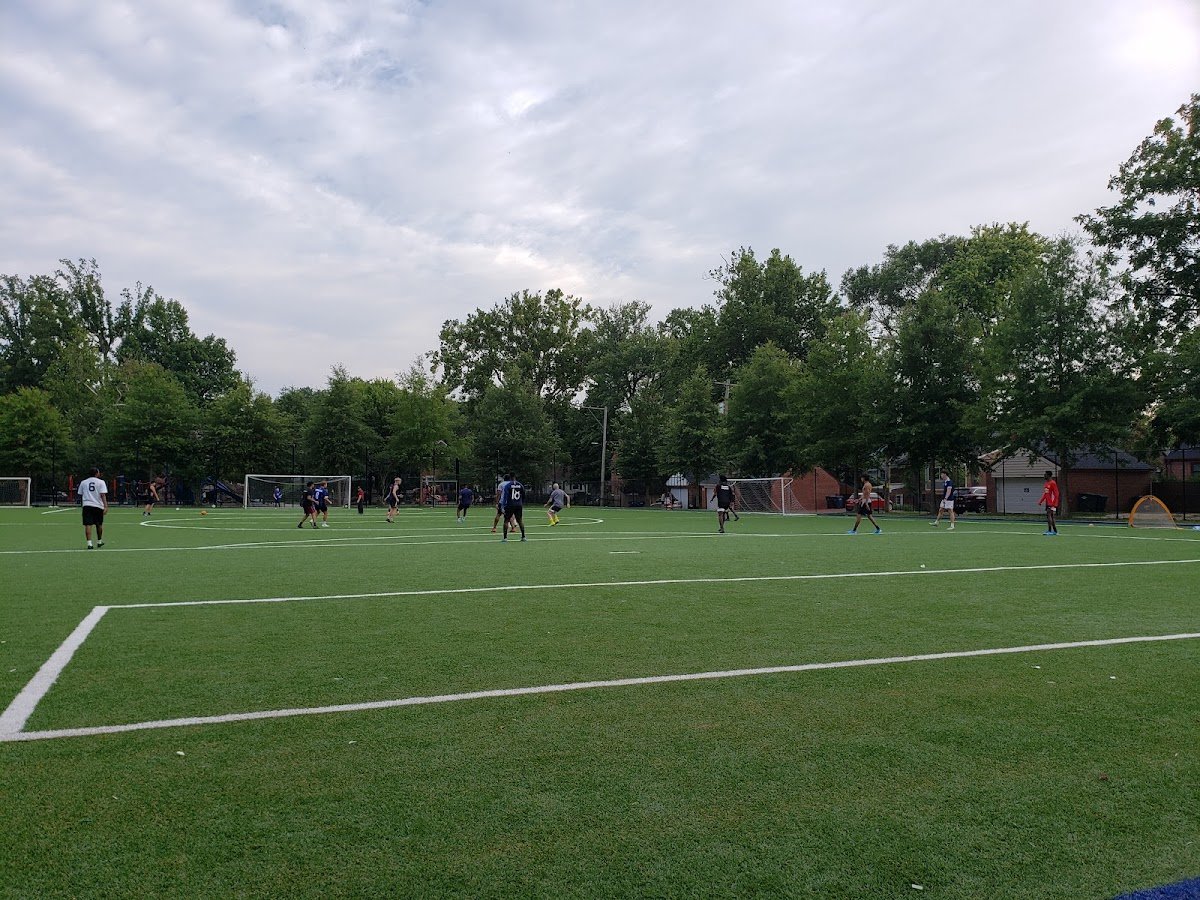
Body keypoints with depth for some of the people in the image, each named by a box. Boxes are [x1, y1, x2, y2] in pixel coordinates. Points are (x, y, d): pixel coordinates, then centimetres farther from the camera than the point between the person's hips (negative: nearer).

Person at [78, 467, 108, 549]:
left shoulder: (83, 482, 11)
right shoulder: (101, 482, 0)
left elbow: (80, 495, 15)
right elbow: (103, 495, -10)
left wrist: (82, 504, 30)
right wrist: (105, 506, -15)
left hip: (86, 505, 1)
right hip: (98, 505, -1)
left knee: (88, 525, -4)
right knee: (99, 525, 15)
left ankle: (89, 543, -14)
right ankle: (99, 541, 28)